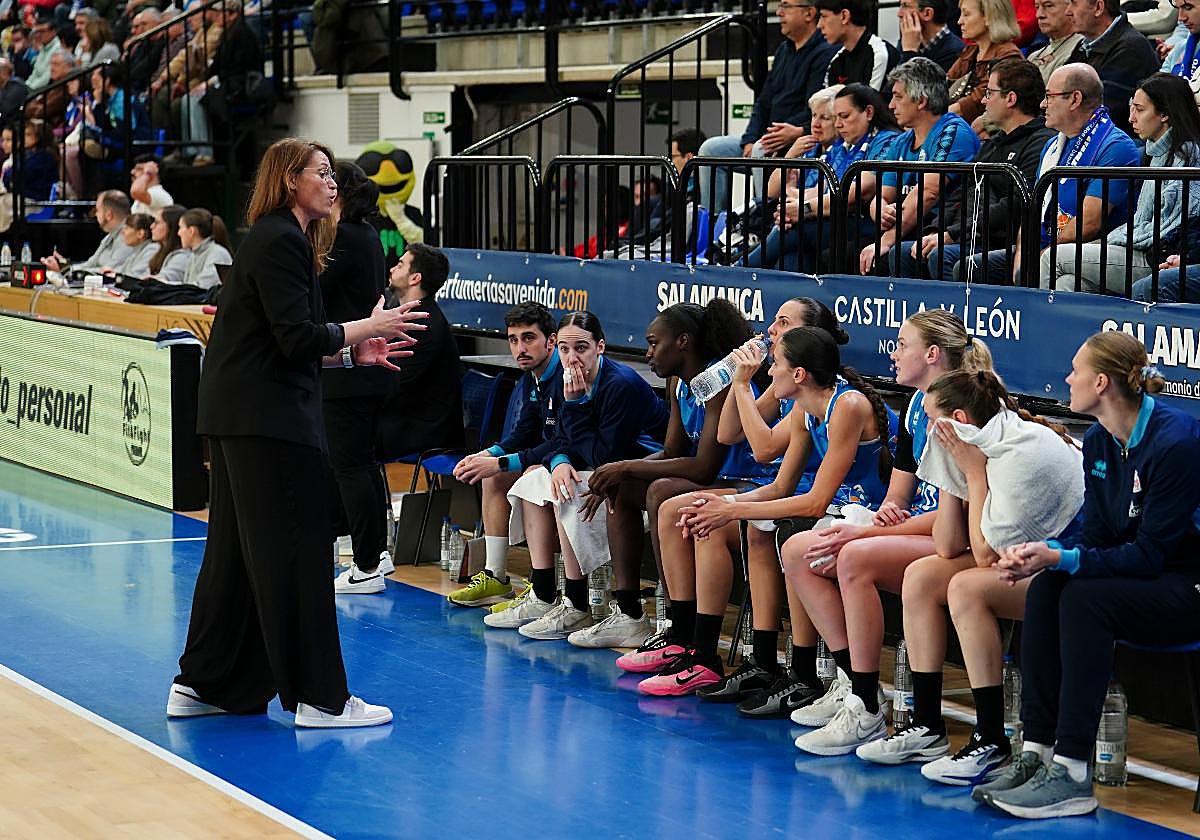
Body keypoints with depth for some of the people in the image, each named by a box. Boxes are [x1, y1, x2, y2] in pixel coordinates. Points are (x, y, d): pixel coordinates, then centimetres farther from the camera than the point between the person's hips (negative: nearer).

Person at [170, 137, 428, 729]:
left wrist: (353, 351, 14)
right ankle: (318, 697, -2)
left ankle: (202, 685, 20)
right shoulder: (279, 242, -13)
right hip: (267, 418, -11)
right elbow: (296, 340, -19)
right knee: (295, 552, -6)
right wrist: (367, 328, -11)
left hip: (241, 414, 11)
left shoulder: (281, 238, 19)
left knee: (237, 551, 14)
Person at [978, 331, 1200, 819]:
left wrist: (1063, 559, -29)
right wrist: (1045, 556, -16)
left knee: (1084, 596, -30)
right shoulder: (1099, 443, 4)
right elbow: (1098, 537, 5)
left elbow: (1151, 553, -22)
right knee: (1046, 587, -18)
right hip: (1145, 580, 8)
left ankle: (1071, 776, -29)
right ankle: (1036, 754, -19)